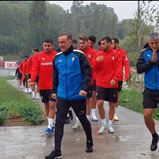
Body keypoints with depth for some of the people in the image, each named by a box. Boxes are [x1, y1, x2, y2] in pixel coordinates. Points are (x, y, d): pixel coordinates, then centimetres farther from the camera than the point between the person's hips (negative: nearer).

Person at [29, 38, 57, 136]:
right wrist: (32, 79, -16)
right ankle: (51, 124, 28)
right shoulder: (38, 56, 3)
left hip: (53, 85, -4)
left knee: (52, 105, -10)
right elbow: (35, 69, -1)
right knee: (46, 105, 14)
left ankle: (50, 126, -7)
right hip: (43, 85, 4)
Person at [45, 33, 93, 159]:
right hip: (62, 96, 4)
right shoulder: (57, 58, 6)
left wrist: (85, 88, -22)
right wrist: (54, 90, 17)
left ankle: (89, 143, 34)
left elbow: (88, 72, -12)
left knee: (83, 120, 13)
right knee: (59, 122, -1)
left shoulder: (79, 55, -9)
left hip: (78, 96, -4)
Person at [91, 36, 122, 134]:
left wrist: (115, 79, -21)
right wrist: (97, 61, -15)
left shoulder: (116, 54, 0)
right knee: (100, 103, -8)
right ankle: (104, 124, 11)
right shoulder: (98, 54, 5)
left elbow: (118, 68, -6)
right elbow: (93, 68, 5)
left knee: (112, 104, 7)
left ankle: (110, 125, 23)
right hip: (101, 84, 1)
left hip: (112, 84, -1)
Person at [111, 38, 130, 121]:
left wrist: (127, 76, -17)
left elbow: (126, 65, -6)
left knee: (117, 95, 7)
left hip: (119, 78, -1)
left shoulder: (123, 53, -2)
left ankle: (115, 113, 15)